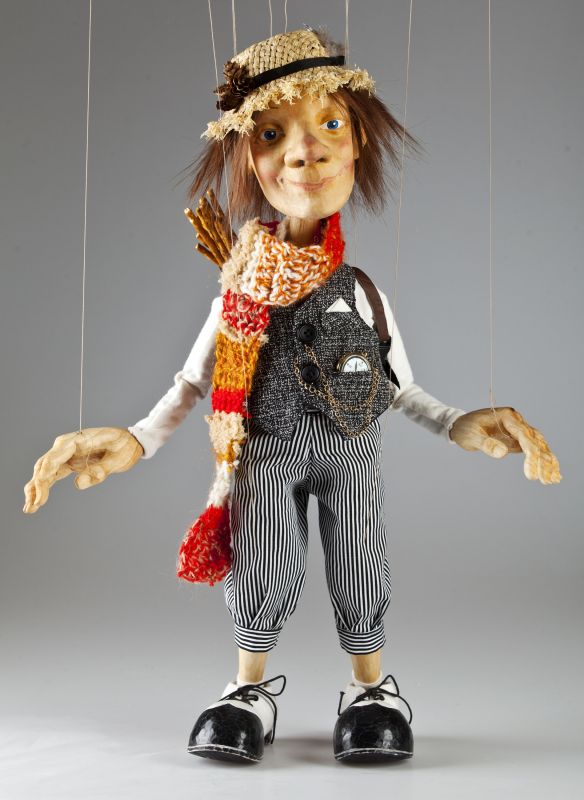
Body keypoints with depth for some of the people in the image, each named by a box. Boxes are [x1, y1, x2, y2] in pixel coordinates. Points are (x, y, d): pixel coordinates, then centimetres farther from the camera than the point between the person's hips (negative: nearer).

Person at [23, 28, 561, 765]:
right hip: (266, 452, 0)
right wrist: (133, 441, -13)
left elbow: (401, 388, 6)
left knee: (360, 568, 5)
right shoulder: (240, 297, -6)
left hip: (351, 452, 1)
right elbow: (191, 384, 0)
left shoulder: (365, 294, -3)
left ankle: (371, 688, 25)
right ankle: (251, 688, 25)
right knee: (264, 567, 4)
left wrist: (461, 426, -7)